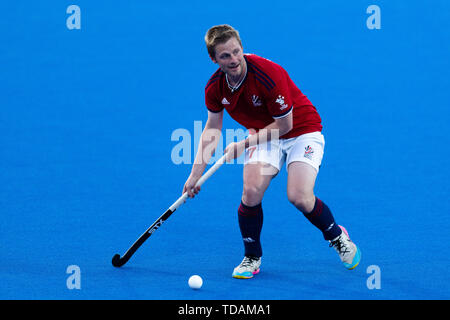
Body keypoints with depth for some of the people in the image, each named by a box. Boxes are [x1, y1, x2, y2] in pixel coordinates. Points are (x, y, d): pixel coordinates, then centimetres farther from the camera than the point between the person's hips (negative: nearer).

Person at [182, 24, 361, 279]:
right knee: (252, 191, -19)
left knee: (299, 197, -21)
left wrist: (245, 144, -16)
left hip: (302, 131, -5)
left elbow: (285, 124, -21)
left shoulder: (268, 75, -30)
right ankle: (252, 258, 2)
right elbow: (213, 129, 4)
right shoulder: (215, 88, -11)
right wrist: (196, 173, -3)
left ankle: (337, 237, 10)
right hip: (264, 137, 5)